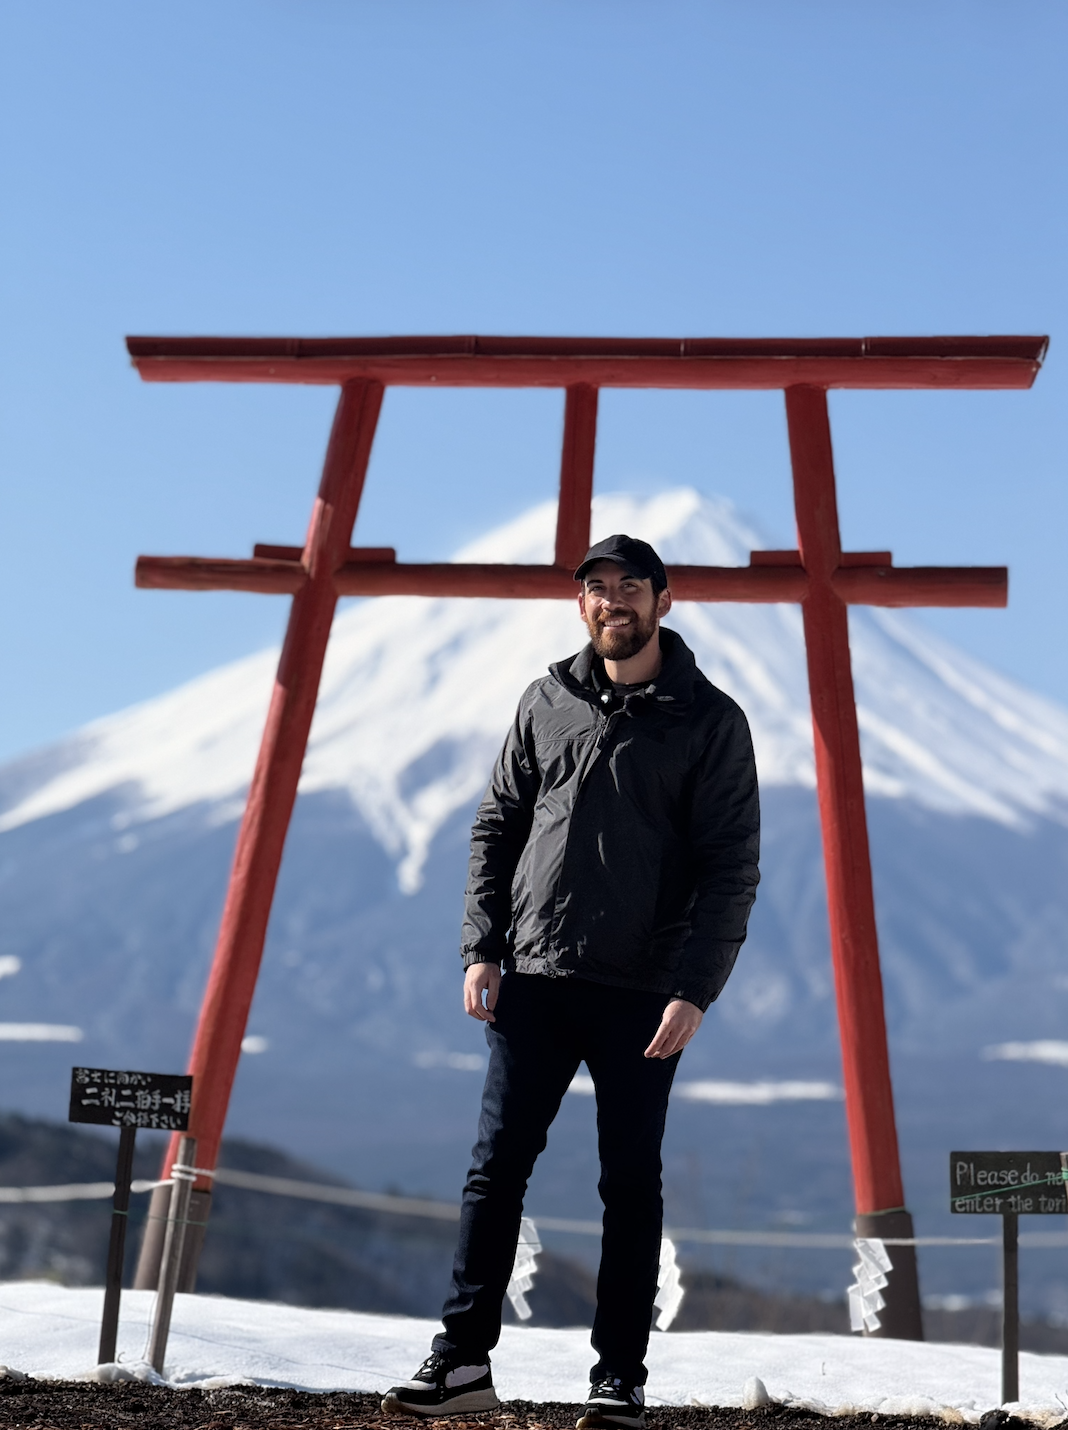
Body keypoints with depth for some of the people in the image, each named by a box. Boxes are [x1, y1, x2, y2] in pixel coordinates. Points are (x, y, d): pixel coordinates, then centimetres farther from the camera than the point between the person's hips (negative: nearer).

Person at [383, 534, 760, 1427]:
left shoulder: (709, 720, -1)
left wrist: (694, 987, -13)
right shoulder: (548, 702, 9)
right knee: (496, 1168, 1)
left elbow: (731, 866, -4)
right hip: (534, 980, 3)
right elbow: (496, 828, 12)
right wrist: (482, 947, 1)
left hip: (643, 992, -2)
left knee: (631, 1185, 4)